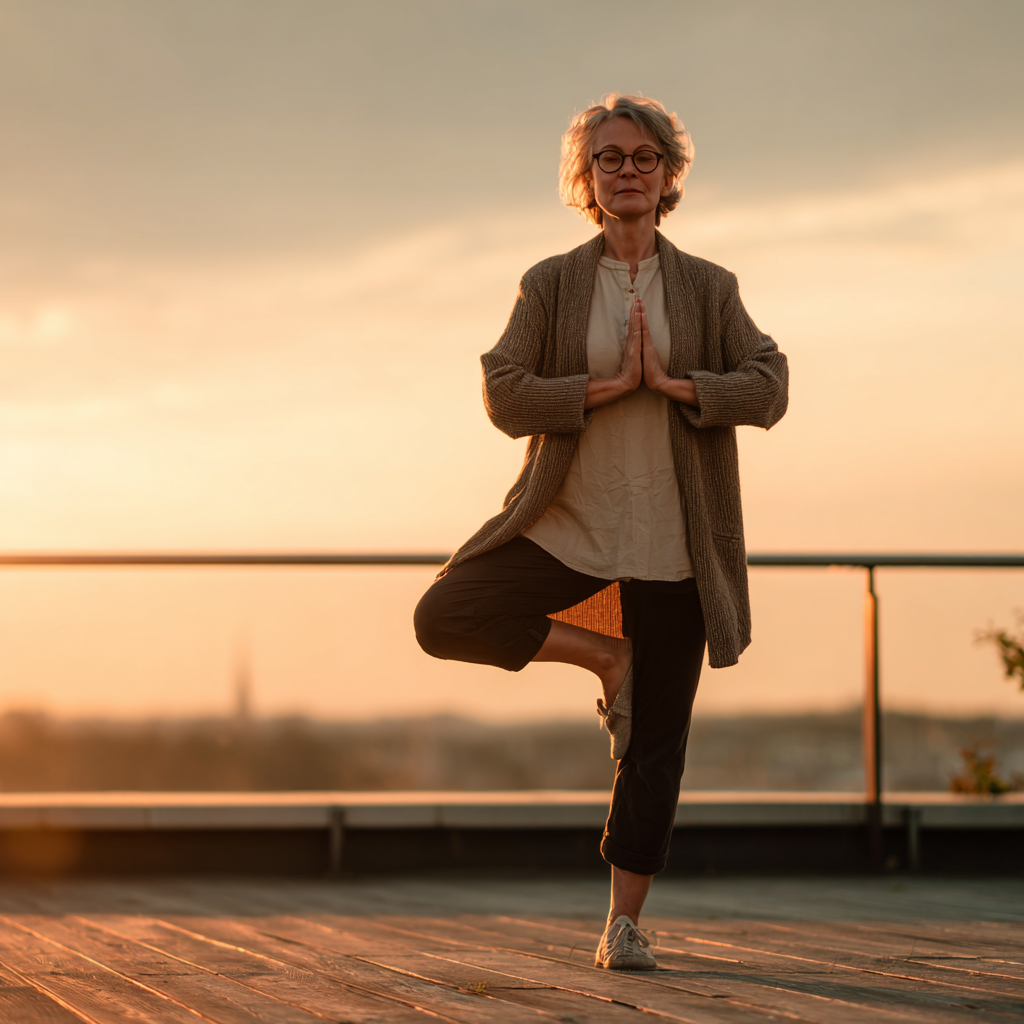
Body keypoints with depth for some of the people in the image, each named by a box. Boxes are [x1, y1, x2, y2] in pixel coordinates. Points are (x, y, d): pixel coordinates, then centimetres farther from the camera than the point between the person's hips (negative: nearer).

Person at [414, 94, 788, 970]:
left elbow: (768, 389, -5)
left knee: (655, 742, 1)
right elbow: (504, 396, -8)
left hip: (672, 543, 0)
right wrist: (611, 385, -16)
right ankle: (602, 653, 2)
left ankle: (625, 923, 13)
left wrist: (670, 382, -17)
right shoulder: (552, 286, 2)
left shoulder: (708, 290, 4)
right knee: (445, 618, -19)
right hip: (569, 527, 0)